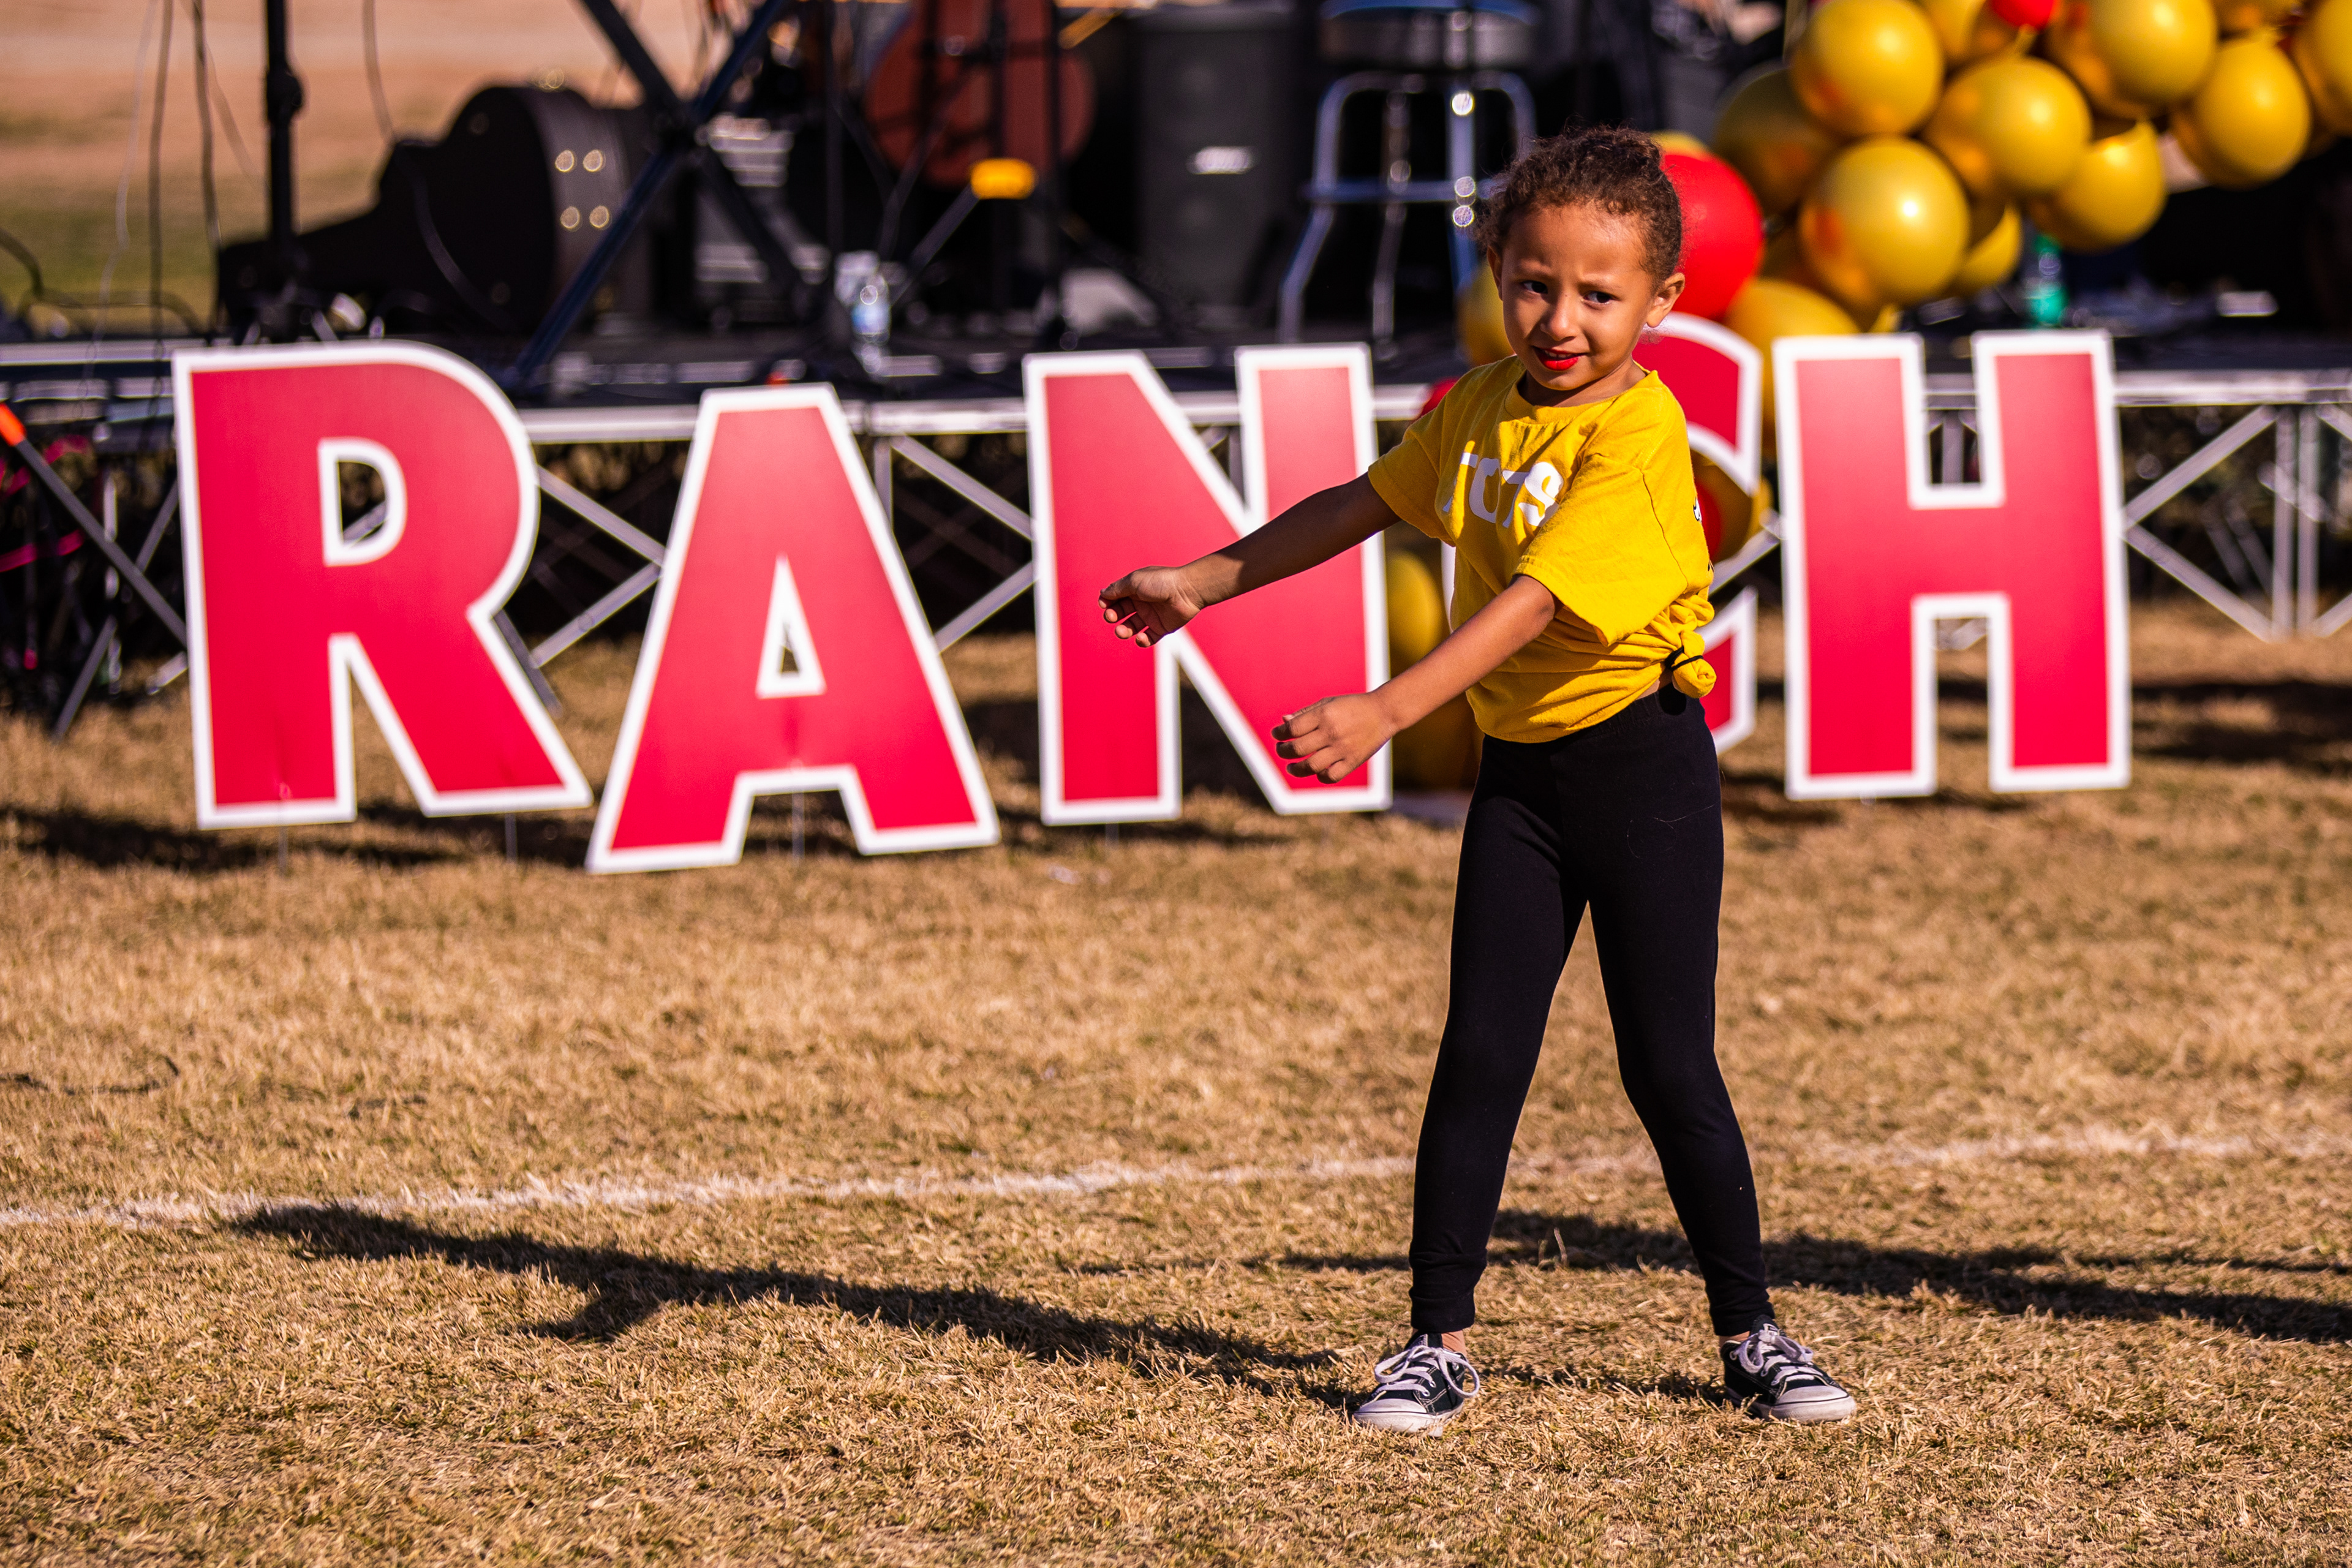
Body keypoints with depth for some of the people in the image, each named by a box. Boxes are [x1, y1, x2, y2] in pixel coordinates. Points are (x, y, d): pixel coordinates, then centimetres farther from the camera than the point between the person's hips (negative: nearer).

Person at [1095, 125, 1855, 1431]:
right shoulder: (1483, 407, 4)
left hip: (1642, 766, -6)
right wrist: (1210, 579, 23)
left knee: (1670, 1067, -2)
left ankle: (1752, 1336, 12)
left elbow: (1532, 602, -30)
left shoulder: (1637, 438, -20)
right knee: (1480, 1055, 1)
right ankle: (1438, 1342, 5)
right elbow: (1370, 502, 21)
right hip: (1518, 773, 6)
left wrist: (1386, 712, -39)